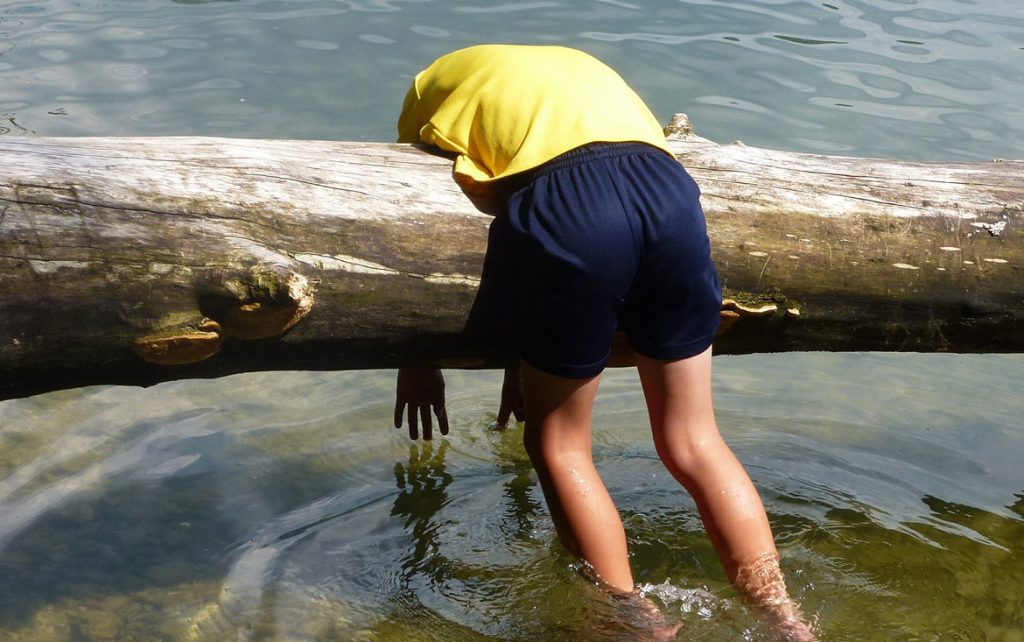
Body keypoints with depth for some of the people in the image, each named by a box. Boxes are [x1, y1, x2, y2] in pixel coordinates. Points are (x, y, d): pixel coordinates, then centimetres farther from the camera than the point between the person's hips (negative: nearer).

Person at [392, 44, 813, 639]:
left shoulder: (438, 86, 30)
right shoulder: (577, 67, 42)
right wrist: (529, 355, 45)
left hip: (565, 207, -4)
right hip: (670, 191, 5)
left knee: (559, 446, 14)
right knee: (694, 442, 15)